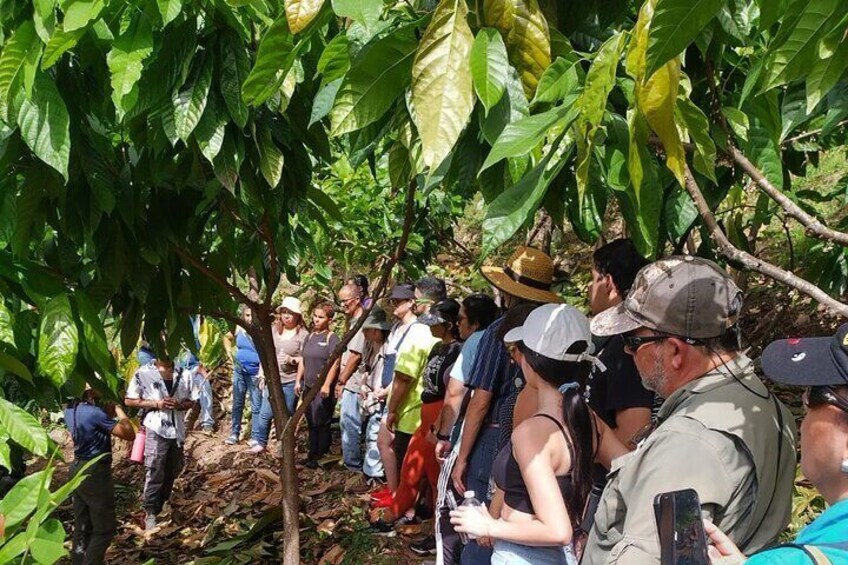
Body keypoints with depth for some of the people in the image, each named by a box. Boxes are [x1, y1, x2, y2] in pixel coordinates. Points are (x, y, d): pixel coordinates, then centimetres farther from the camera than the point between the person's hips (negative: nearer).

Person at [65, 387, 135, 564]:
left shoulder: (70, 410, 3)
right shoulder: (95, 413, -22)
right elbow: (129, 434, -19)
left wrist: (108, 411, 6)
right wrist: (118, 409, -9)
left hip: (77, 469, 8)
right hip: (95, 472, -8)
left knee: (82, 527, 16)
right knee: (104, 528, 3)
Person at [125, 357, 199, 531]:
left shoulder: (183, 375, 6)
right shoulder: (143, 374, -4)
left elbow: (192, 401, 12)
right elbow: (129, 400, -3)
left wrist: (180, 405, -11)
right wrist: (155, 403, -14)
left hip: (177, 430, 5)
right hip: (155, 430, -4)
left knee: (172, 472, 14)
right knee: (155, 473, -8)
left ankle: (161, 508, 31)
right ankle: (150, 514, 0)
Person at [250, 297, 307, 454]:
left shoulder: (303, 334, -8)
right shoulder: (274, 331, 7)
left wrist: (292, 360, -23)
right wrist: (262, 375, 9)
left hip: (291, 382, -4)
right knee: (265, 412, 2)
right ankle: (259, 442, 16)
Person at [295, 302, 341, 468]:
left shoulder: (331, 338, -8)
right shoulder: (310, 337, 12)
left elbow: (335, 363, -15)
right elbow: (302, 361, 18)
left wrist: (327, 385, -20)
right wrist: (298, 381, 12)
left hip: (323, 388, -7)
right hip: (308, 386, 7)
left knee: (321, 423, -1)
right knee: (311, 423, 13)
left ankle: (321, 457, 8)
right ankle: (312, 455, 22)